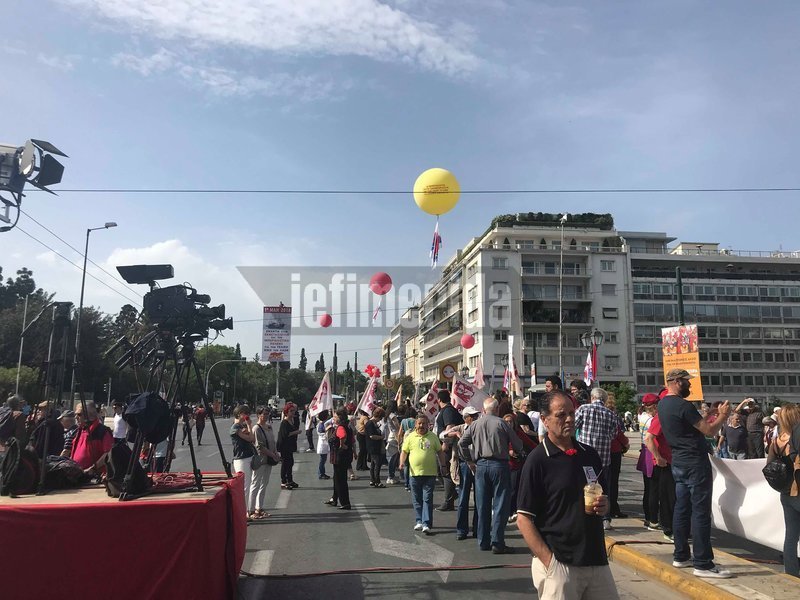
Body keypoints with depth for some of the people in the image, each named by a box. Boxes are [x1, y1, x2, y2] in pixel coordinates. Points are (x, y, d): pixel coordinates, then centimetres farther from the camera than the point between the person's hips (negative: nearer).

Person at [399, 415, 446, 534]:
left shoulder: (433, 436, 5)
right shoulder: (410, 437, 5)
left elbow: (440, 452, 11)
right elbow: (404, 451, 8)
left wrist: (442, 466, 7)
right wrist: (402, 462, -8)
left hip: (430, 473, -1)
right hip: (415, 473, 1)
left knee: (427, 499, -3)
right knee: (417, 500, 10)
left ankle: (426, 524, -3)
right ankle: (419, 521, 23)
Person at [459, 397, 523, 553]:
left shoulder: (475, 425, 5)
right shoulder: (501, 423, -6)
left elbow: (461, 443, 10)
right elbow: (517, 445, -1)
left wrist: (471, 460, 22)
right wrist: (517, 452, 20)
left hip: (481, 465, 4)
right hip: (499, 464, -4)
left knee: (482, 505, 11)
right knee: (500, 505, 1)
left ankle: (483, 541, 16)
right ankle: (497, 542, -2)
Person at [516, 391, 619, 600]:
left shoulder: (590, 454, 7)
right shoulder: (537, 460, -9)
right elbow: (524, 520, -10)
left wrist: (604, 505, -2)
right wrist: (549, 562, -17)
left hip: (597, 561, 5)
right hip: (559, 565, -5)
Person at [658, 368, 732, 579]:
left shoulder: (663, 404, 9)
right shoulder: (683, 405, -19)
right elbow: (709, 431, -16)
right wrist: (723, 416, 0)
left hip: (678, 462, 9)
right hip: (695, 462, -9)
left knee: (682, 509, 13)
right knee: (701, 512, -5)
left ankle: (680, 556, 19)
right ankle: (703, 564, -2)